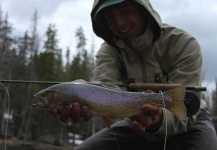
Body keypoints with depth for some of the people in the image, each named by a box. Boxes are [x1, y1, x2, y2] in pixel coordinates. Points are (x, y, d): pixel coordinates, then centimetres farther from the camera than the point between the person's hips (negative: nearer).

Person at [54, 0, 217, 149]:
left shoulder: (184, 44, -21)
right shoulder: (110, 50, -10)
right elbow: (103, 86, -31)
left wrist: (160, 119, -51)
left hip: (189, 123, -2)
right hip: (139, 123, 3)